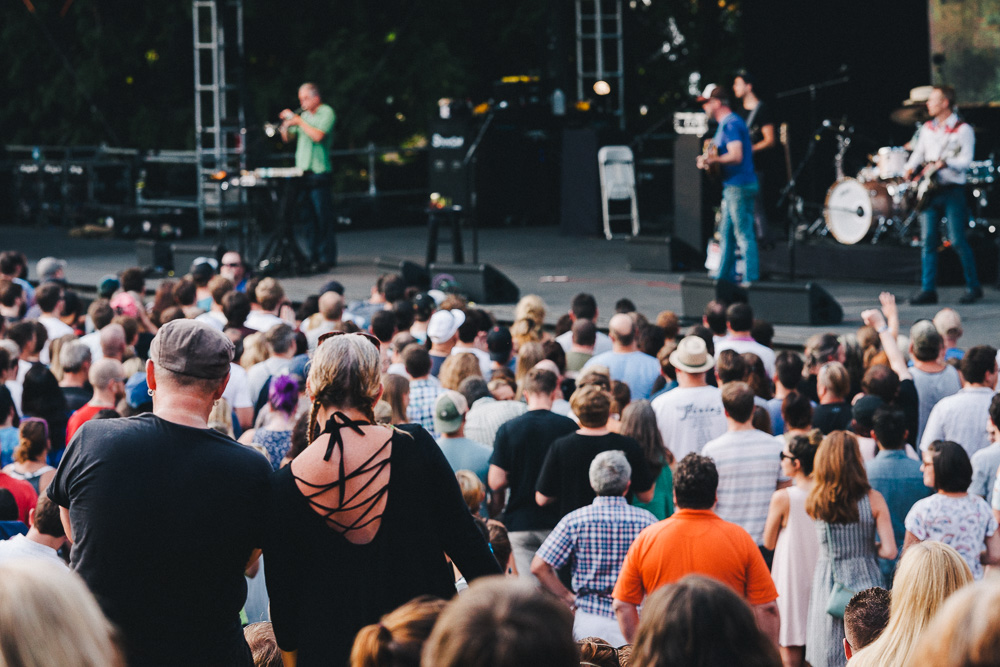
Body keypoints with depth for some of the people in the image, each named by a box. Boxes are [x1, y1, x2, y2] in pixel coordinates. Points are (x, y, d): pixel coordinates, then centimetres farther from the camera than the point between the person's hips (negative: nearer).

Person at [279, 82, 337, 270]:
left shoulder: (327, 113, -3)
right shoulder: (303, 115, 16)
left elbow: (318, 136, -18)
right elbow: (287, 138, 18)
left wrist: (299, 121, -13)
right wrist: (286, 124, -1)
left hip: (320, 172, -7)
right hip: (302, 173, 7)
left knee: (322, 217, -6)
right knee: (308, 217, 8)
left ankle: (326, 258, -4)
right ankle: (313, 256, 14)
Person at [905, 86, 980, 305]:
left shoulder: (963, 129, -4)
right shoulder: (927, 128, 15)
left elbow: (965, 160, -12)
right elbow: (918, 153, 19)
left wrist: (943, 163, -28)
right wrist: (911, 168, 0)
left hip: (952, 190, -6)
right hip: (929, 189, 6)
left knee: (957, 240, -9)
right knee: (927, 240, 0)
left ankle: (973, 287, 2)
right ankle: (928, 289, 1)